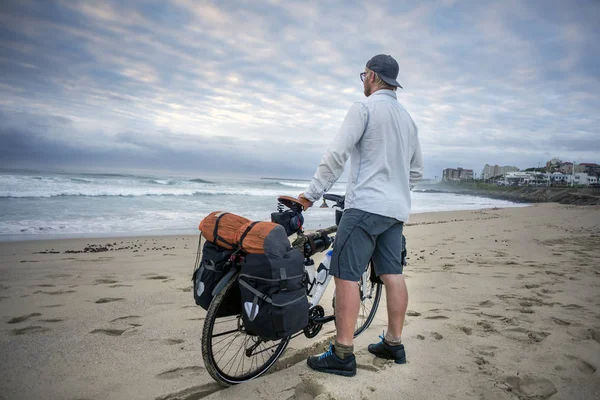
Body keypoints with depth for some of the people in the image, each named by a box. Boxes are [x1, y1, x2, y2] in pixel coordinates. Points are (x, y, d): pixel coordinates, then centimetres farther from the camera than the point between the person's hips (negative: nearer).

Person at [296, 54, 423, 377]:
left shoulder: (364, 108, -5)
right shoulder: (407, 118, 20)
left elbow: (336, 155, -15)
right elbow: (416, 170, 24)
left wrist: (311, 195, -11)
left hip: (365, 205, -9)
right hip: (397, 209, 9)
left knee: (346, 275, -6)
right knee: (392, 274, 11)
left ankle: (342, 355, -3)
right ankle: (394, 344, 21)